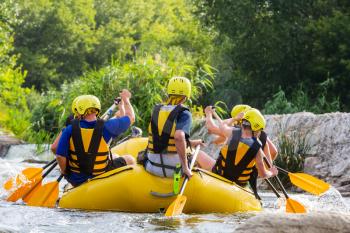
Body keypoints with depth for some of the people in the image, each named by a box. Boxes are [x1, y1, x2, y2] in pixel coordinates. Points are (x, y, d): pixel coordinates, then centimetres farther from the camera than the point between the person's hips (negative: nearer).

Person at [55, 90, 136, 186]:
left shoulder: (69, 130, -18)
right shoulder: (106, 128, -20)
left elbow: (60, 156, -17)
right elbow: (131, 117, -5)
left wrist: (64, 172, 4)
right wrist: (126, 99, 14)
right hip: (101, 178, -2)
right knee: (130, 160, 21)